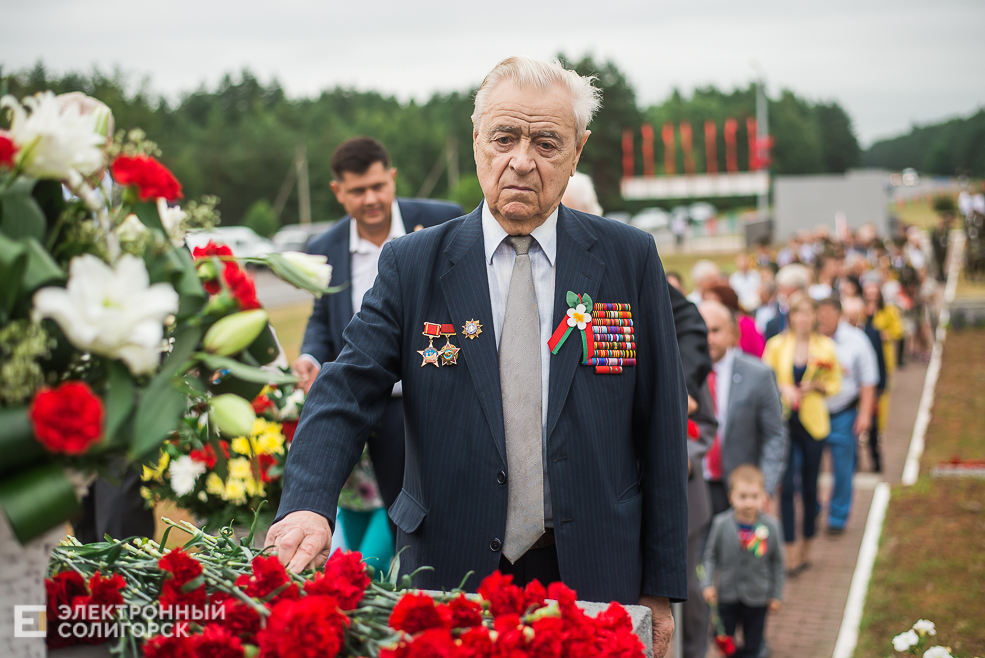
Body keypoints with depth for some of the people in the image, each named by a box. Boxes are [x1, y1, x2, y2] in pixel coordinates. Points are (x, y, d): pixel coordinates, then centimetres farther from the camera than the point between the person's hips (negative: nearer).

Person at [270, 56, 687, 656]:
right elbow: (347, 393, -9)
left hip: (594, 580, 0)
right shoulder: (411, 265, 0)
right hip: (453, 573, 0)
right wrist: (308, 506, -29)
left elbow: (662, 426, 1)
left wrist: (662, 587, 0)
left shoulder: (630, 259, 0)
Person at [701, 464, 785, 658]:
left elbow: (777, 562, 2)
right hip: (727, 595, 0)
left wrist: (776, 595, 5)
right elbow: (710, 555, 0)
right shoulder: (721, 524, -11)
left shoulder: (770, 526, -9)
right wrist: (708, 584, -9)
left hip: (757, 598, 1)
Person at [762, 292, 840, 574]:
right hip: (784, 422, -1)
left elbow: (835, 382, 10)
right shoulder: (776, 345, 1)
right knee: (787, 485, -7)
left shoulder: (825, 347, 2)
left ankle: (806, 549, 22)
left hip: (813, 422, 1)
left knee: (810, 486, 8)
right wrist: (783, 388, -11)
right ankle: (791, 553, -4)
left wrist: (818, 385, -10)